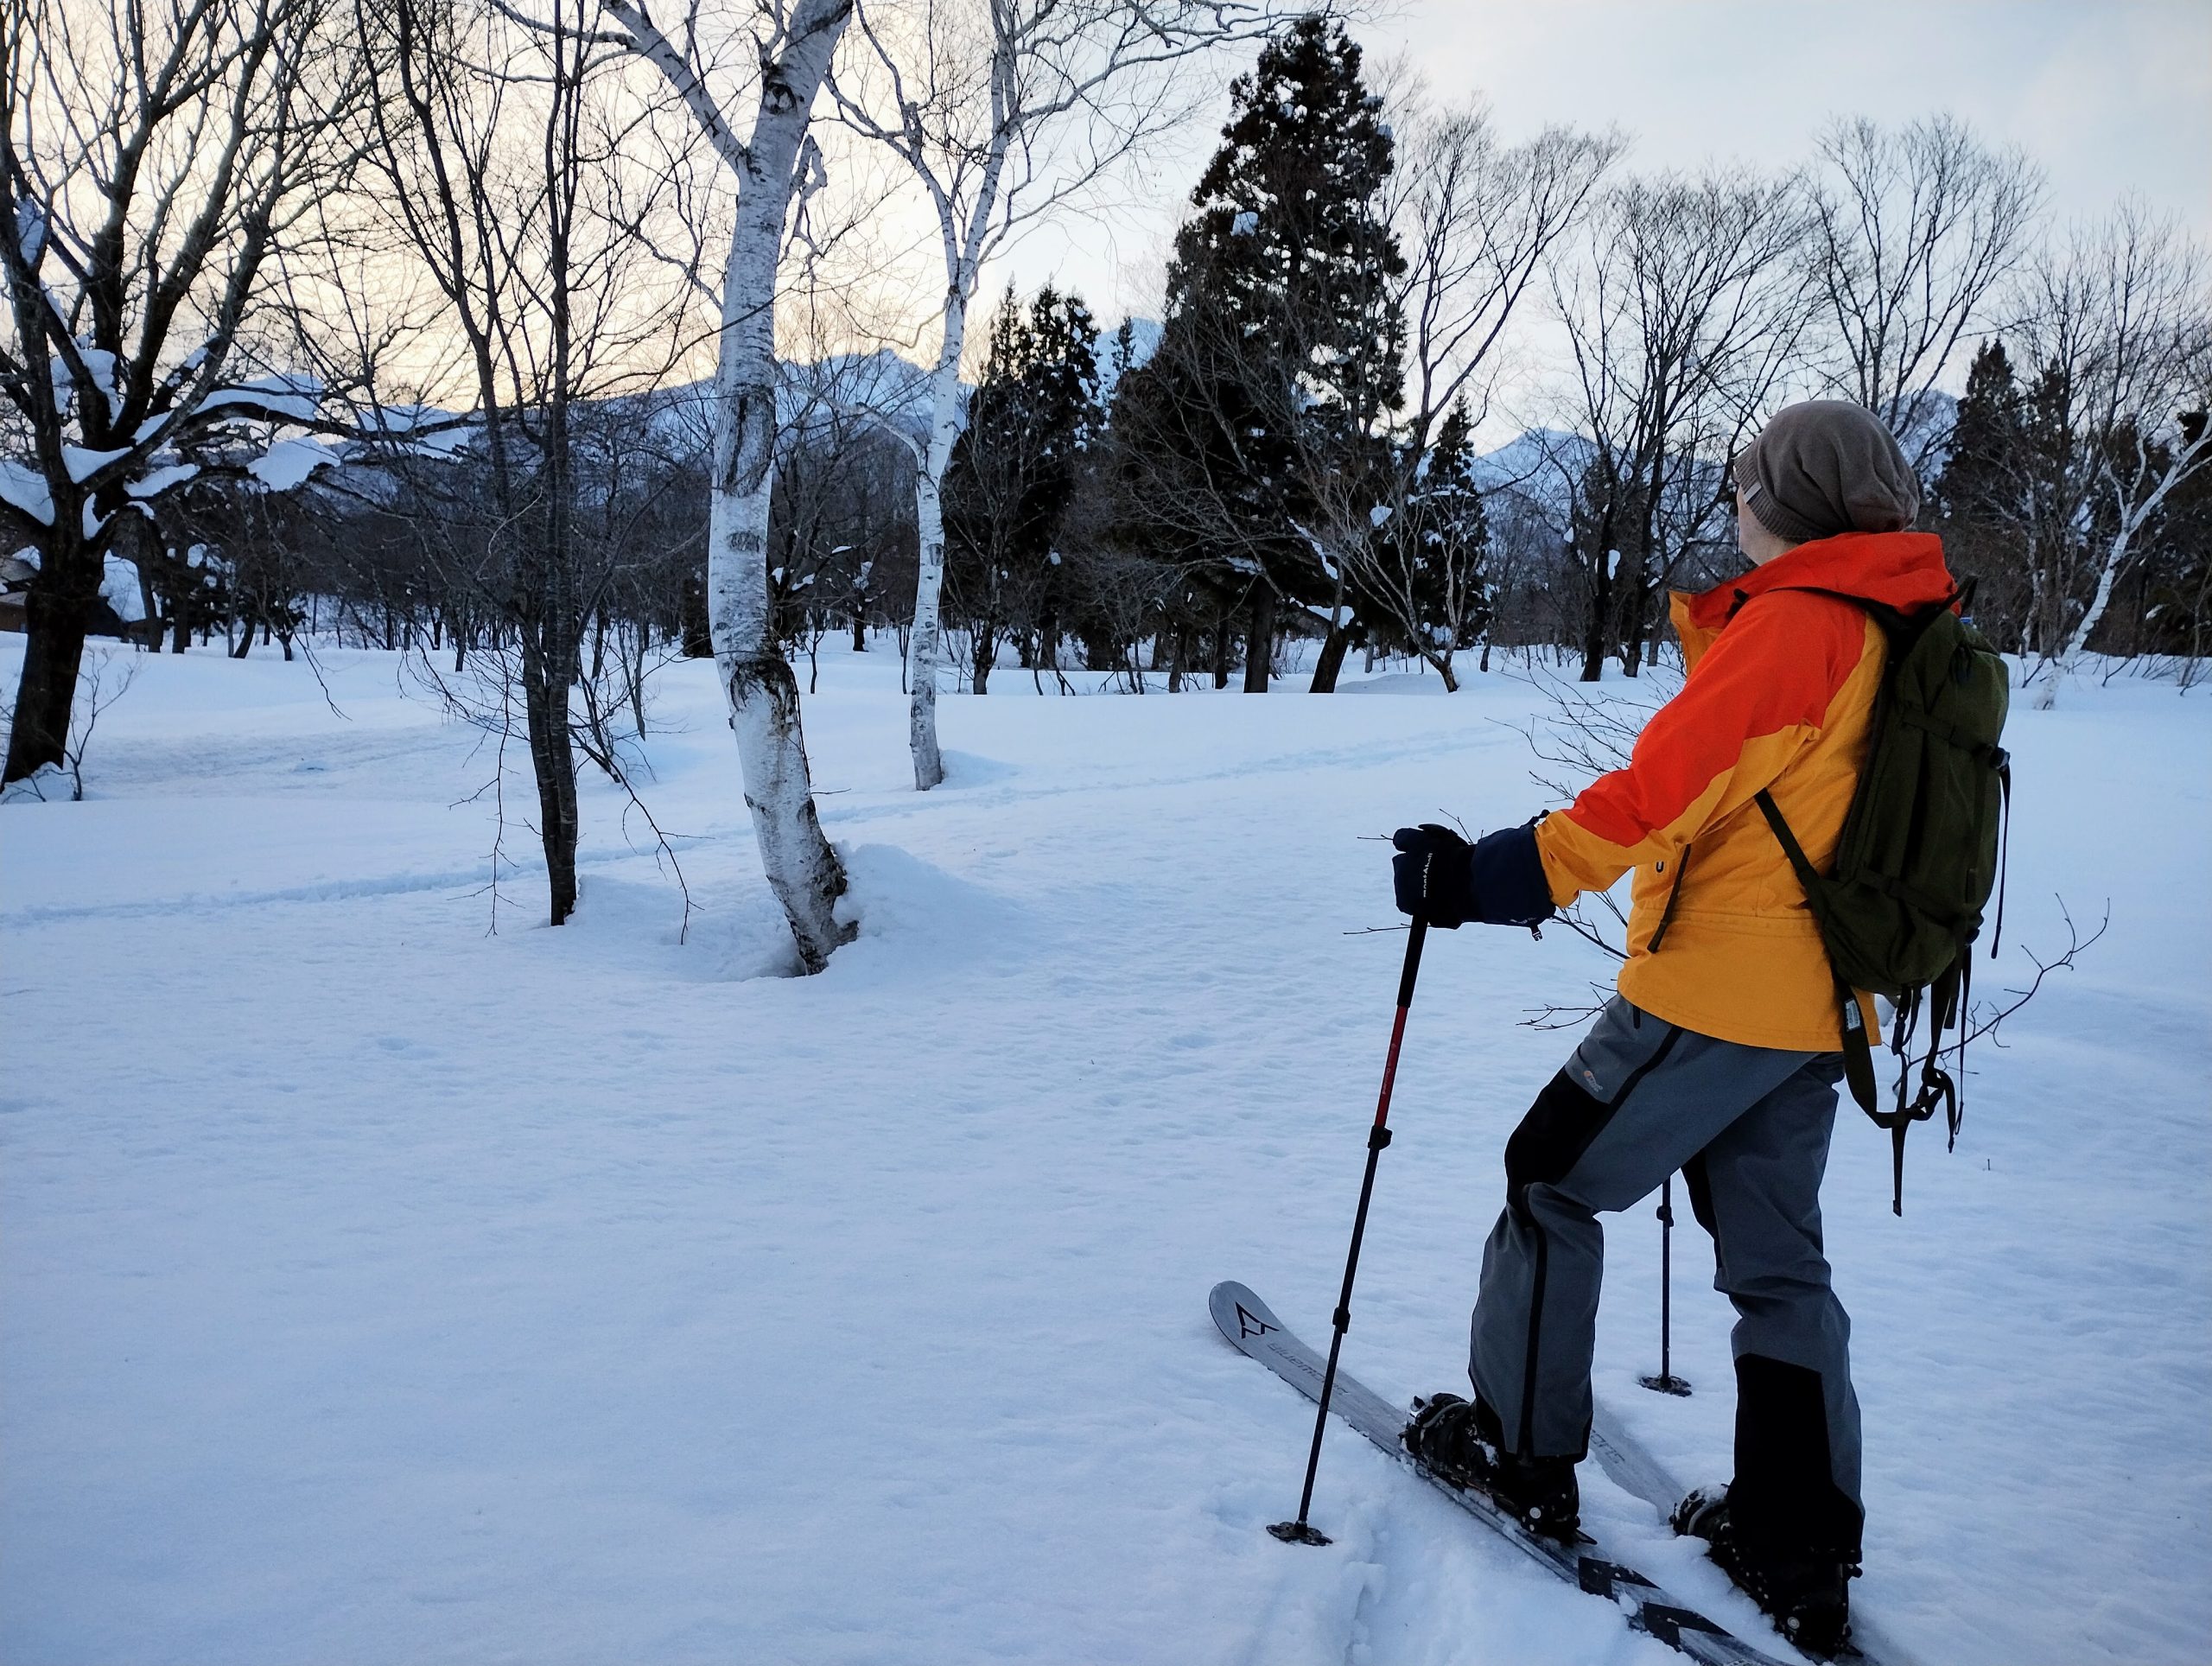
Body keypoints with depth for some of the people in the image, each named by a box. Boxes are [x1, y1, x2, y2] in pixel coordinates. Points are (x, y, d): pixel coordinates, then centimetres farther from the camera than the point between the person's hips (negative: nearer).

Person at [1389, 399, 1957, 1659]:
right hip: (1818, 1009, 9)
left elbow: (1655, 795, -23)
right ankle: (1801, 1554, 21)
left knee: (1554, 1184, 7)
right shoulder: (1909, 643, 11)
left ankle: (1522, 1450, 18)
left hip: (1716, 990, -9)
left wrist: (1486, 875, -23)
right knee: (1778, 1260, 15)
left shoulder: (1787, 627, -16)